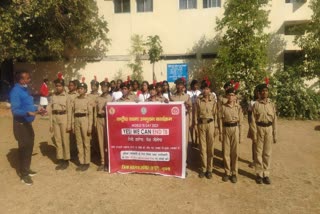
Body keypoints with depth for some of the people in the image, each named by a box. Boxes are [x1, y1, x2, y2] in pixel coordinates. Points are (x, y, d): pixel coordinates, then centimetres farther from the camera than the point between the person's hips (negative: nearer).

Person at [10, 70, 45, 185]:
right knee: (23, 148, 0)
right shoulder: (15, 91, -20)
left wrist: (37, 108, 15)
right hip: (21, 124, -9)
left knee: (29, 147, 19)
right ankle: (24, 174, 15)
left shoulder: (24, 89, 9)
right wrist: (28, 113, -40)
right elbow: (15, 110, -26)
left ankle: (26, 169, 35)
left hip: (28, 123, 9)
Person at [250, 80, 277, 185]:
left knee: (267, 153, 9)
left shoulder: (272, 104, 4)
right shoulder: (256, 105, -4)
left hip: (269, 129, 2)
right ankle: (259, 174, 17)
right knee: (259, 153, 5)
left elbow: (274, 120, 6)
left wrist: (275, 135, 4)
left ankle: (266, 174, 20)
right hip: (259, 129, -2)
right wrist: (254, 134, -9)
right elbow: (253, 121, -5)